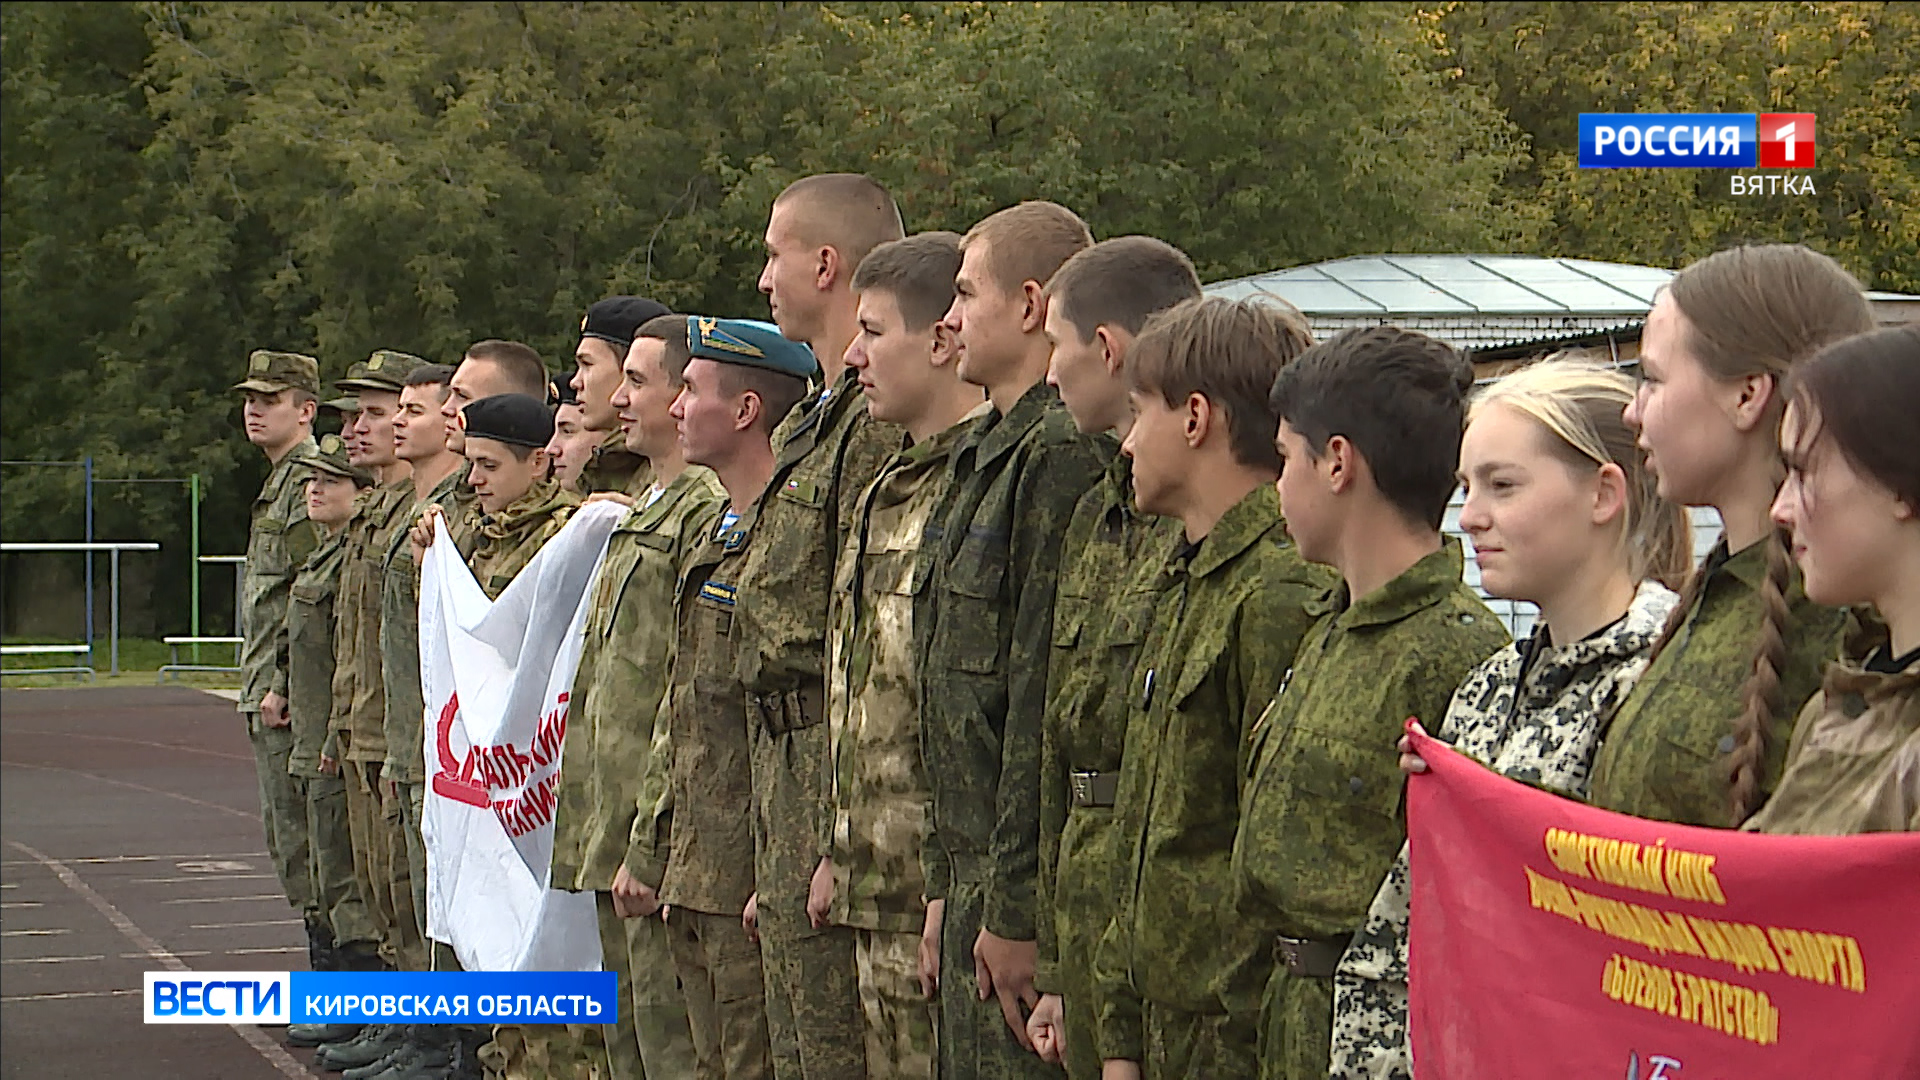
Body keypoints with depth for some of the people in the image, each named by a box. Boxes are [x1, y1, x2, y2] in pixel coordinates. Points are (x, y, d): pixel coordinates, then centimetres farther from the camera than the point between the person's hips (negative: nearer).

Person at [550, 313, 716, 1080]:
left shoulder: (709, 513, -14)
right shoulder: (642, 513, 19)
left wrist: (649, 847, -20)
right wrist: (600, 837, 18)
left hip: (661, 841, -10)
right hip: (613, 841, 10)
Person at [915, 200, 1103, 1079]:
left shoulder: (1063, 455, -16)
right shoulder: (984, 453, 17)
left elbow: (1048, 694, -20)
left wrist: (1014, 907, -20)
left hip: (1028, 883, -10)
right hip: (978, 873, 10)